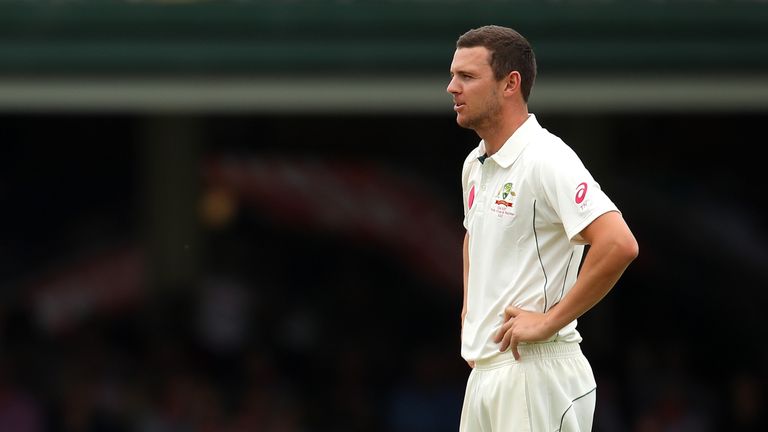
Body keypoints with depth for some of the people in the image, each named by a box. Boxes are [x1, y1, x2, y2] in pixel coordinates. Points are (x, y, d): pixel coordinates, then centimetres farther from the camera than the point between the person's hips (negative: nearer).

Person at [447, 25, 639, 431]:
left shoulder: (546, 160, -15)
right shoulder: (474, 165, 14)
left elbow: (619, 245, -26)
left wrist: (550, 320, -20)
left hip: (535, 373, -9)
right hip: (483, 372, 9)